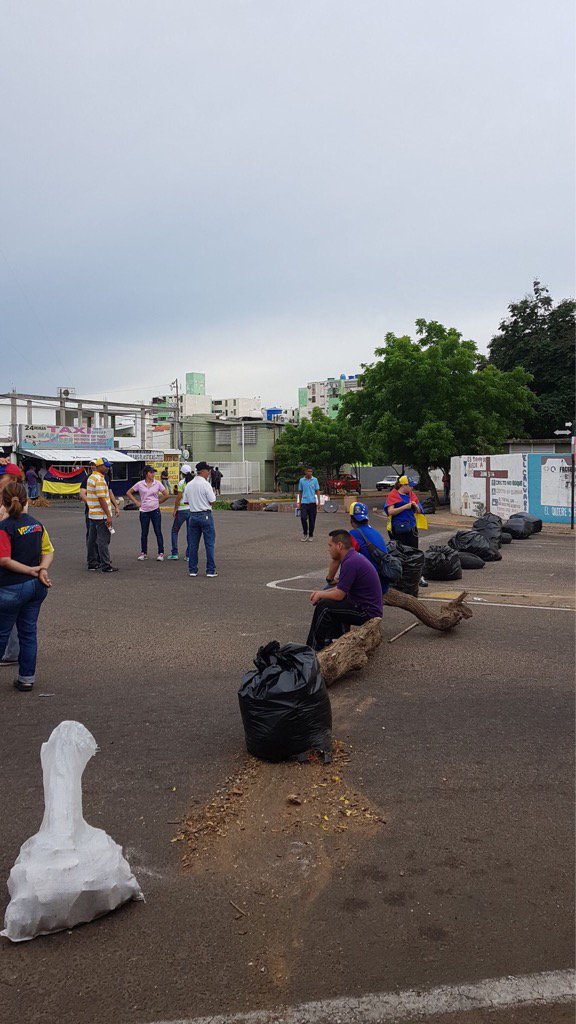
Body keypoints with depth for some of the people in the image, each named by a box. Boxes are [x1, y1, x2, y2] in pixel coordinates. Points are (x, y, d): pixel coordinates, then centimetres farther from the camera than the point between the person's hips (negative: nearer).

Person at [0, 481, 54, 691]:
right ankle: (26, 678, 19)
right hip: (37, 587, 6)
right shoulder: (36, 524, 4)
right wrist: (43, 569, -8)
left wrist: (32, 570, -15)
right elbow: (49, 551, 7)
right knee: (29, 632, 14)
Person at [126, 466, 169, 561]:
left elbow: (166, 495, 5)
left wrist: (158, 502, 5)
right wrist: (136, 502, 3)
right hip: (144, 511, 1)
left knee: (158, 532, 0)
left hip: (155, 511, -1)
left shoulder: (157, 483, -1)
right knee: (144, 533, 8)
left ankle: (161, 553, 5)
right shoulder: (140, 484, -1)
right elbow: (128, 493, 8)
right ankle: (143, 553, 20)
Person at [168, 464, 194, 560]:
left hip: (182, 509, -4)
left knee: (175, 530, 10)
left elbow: (179, 497, -10)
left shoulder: (182, 482, -9)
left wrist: (175, 509, -3)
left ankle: (174, 554, 6)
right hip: (193, 508, 4)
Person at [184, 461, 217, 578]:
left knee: (193, 544, 11)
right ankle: (210, 570, 0)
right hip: (205, 515, -6)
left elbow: (186, 501, 12)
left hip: (193, 515, 6)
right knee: (209, 543, 0)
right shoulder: (205, 484, -12)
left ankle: (192, 570, 13)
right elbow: (212, 501, -11)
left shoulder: (188, 485, 7)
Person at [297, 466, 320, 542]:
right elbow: (300, 492, 12)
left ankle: (311, 535, 16)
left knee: (312, 520, 3)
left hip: (312, 502, 0)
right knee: (303, 518, -13)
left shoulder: (315, 480, 3)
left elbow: (317, 491, 5)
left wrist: (318, 502, -2)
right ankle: (305, 534, 5)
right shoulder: (301, 480, 5)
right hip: (304, 502, 0)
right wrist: (299, 503, 10)